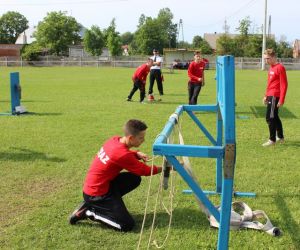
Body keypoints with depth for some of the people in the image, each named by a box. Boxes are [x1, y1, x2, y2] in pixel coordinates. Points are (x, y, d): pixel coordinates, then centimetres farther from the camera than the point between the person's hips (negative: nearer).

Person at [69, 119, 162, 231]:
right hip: (96, 193, -9)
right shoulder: (122, 155, -26)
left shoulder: (115, 140, -4)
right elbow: (145, 171, -13)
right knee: (127, 225, -9)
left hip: (94, 186, 9)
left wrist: (137, 154, -2)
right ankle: (88, 212, -2)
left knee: (135, 179, 10)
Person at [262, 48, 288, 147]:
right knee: (274, 117, 15)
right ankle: (280, 137, 27)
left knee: (270, 118, -8)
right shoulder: (271, 68, 14)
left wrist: (281, 100, -19)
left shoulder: (280, 68, -13)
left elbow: (284, 85, -16)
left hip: (275, 96, -9)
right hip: (270, 96, 9)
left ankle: (272, 140, 0)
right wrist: (266, 96, 20)